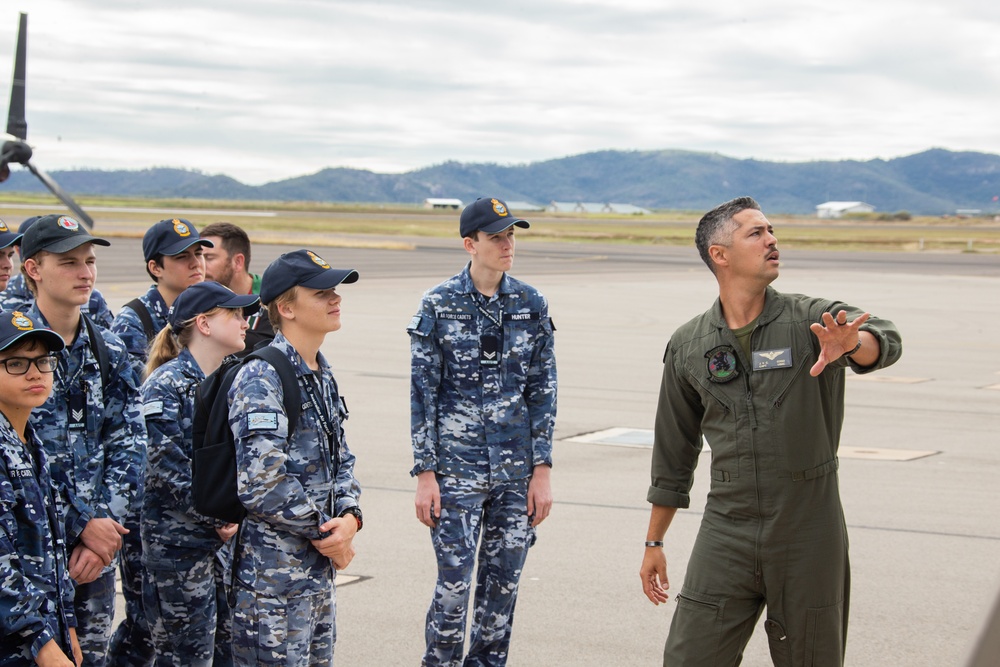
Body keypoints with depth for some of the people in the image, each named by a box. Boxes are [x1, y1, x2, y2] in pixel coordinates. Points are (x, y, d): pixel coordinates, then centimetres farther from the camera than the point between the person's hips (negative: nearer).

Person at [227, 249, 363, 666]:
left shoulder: (322, 375, 12)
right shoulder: (262, 380, -17)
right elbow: (262, 487, -25)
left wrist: (349, 515, -4)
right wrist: (327, 531, -13)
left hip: (319, 570, 9)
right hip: (273, 576, -9)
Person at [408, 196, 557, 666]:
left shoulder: (531, 304, 4)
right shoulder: (439, 305, -3)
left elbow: (543, 390, 6)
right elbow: (422, 393, -2)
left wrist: (541, 470, 2)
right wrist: (424, 473, -6)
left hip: (516, 471, 3)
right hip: (458, 471, -3)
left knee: (504, 584, 8)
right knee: (454, 586, -5)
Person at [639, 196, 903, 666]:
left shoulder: (814, 322, -3)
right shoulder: (688, 346, 4)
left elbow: (884, 343, -25)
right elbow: (673, 453, 12)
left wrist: (852, 344, -48)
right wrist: (654, 542, 15)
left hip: (809, 535, -1)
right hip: (727, 533, 1)